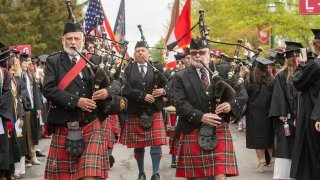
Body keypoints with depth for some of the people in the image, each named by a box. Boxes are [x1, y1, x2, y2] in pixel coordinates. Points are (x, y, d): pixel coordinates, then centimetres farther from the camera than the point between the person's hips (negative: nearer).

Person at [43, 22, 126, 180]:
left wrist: (107, 91, -16)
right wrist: (76, 101, -19)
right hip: (64, 128, 0)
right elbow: (48, 89, -10)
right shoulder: (53, 61, 3)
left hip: (91, 126, 0)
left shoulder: (94, 61, 9)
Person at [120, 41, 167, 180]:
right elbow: (126, 90, -10)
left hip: (154, 112, 0)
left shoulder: (157, 68, 6)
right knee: (138, 146, 9)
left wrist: (162, 91, -17)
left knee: (156, 144, -4)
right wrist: (143, 96, -19)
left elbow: (166, 86, 5)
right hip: (135, 112, 0)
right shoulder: (129, 69, 2)